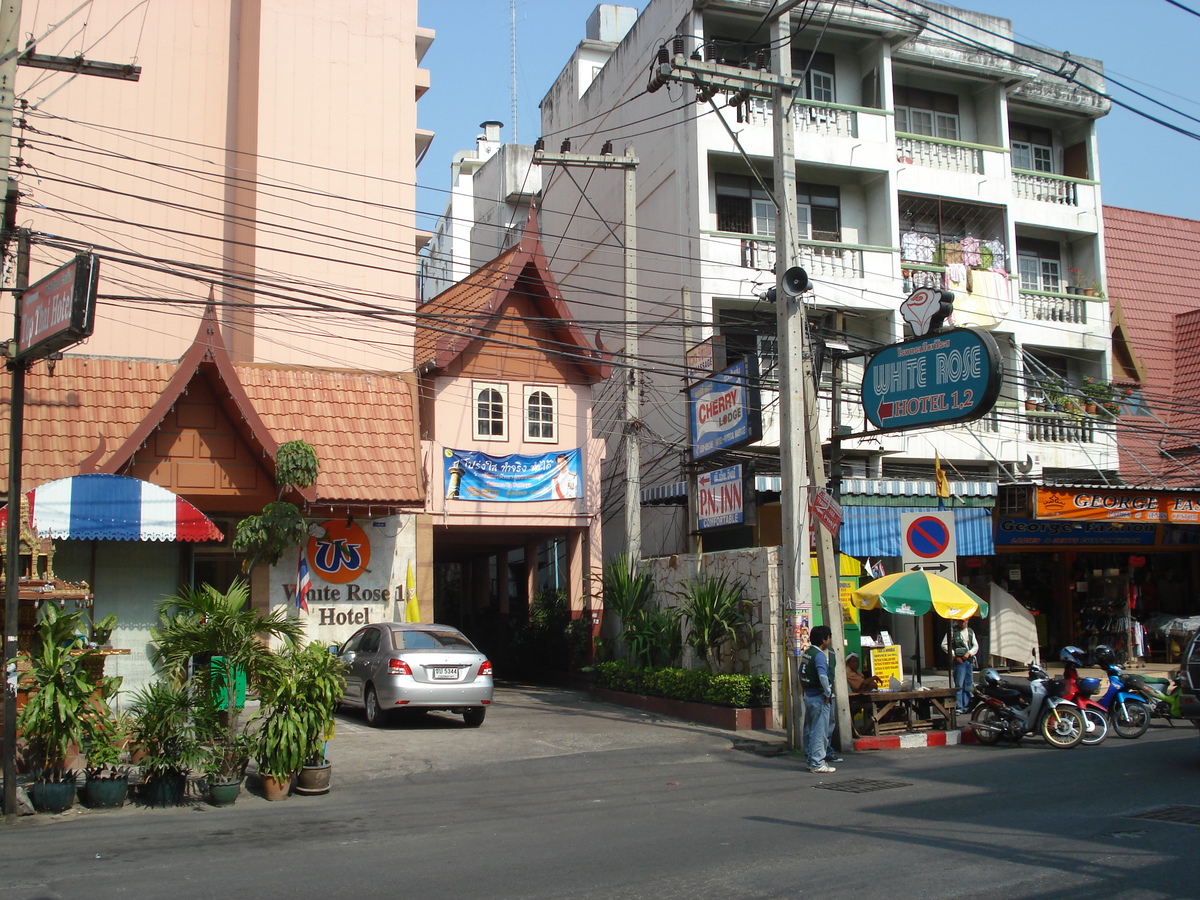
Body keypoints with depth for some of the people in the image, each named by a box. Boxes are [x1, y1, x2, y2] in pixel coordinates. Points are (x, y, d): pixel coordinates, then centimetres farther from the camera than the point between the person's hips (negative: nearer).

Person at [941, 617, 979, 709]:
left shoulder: (970, 632, 13)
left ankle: (966, 706, 18)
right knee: (959, 685, -10)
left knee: (968, 685, 9)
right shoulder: (953, 631, -3)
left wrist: (969, 653, -5)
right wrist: (955, 655, -9)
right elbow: (944, 645, -5)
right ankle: (959, 707, -9)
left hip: (969, 660, 6)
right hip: (959, 661, -5)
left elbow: (976, 646, 14)